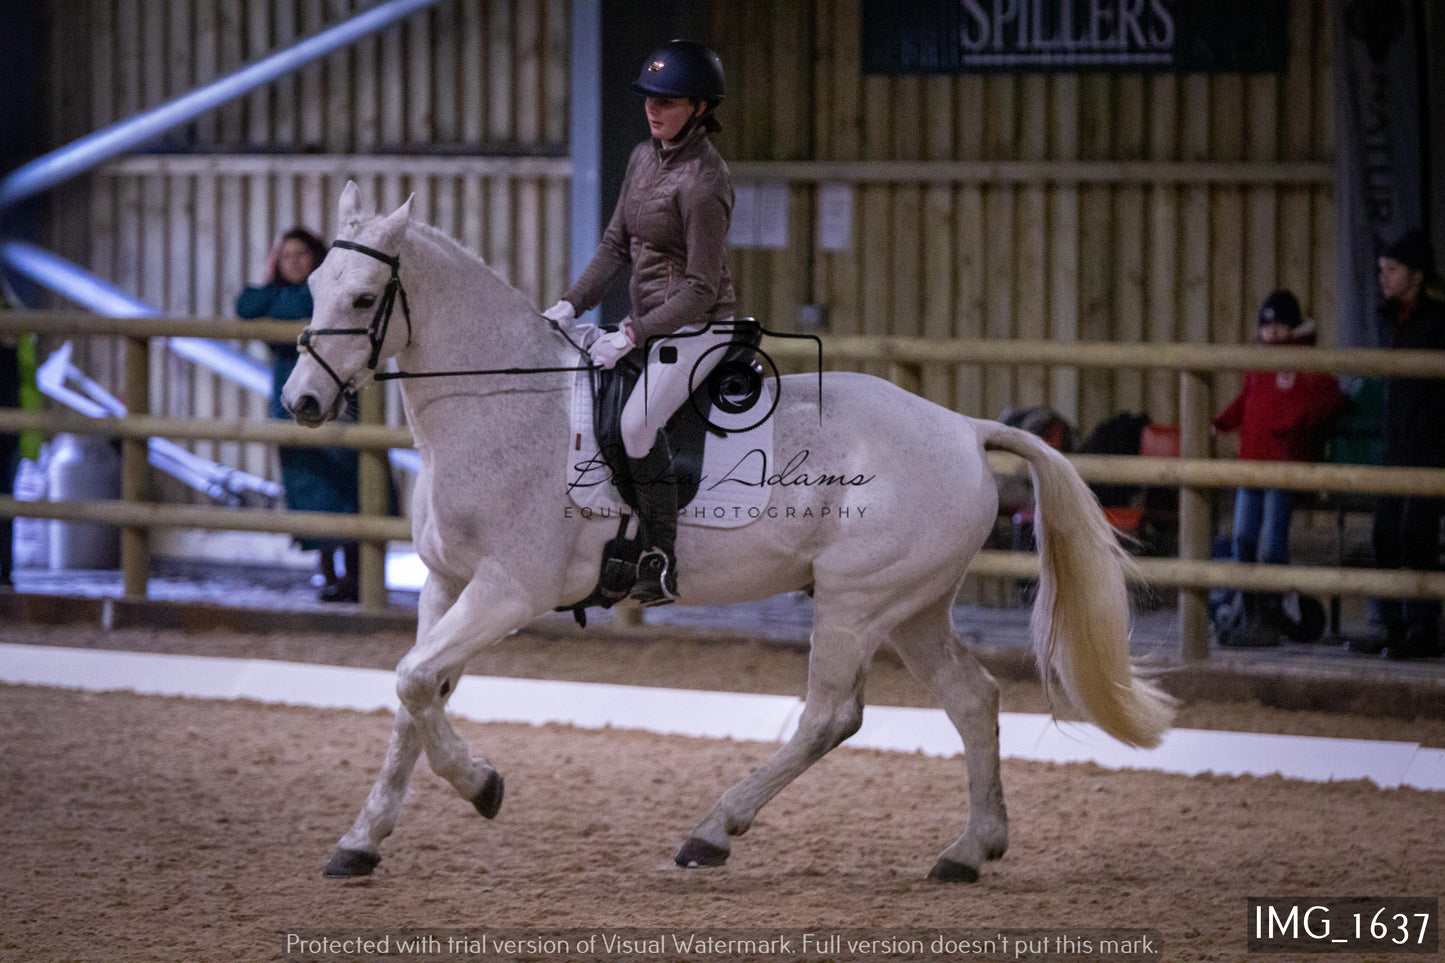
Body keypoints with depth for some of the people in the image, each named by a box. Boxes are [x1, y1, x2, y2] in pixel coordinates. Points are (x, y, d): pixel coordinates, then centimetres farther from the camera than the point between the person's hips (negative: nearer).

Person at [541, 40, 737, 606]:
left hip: (697, 328, -10)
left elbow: (701, 289, -20)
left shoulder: (703, 182, -20)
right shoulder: (645, 158, 7)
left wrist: (630, 337, -24)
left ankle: (662, 565, -21)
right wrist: (570, 306, 2)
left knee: (637, 422, -29)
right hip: (648, 322, 10)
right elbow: (616, 246, 14)